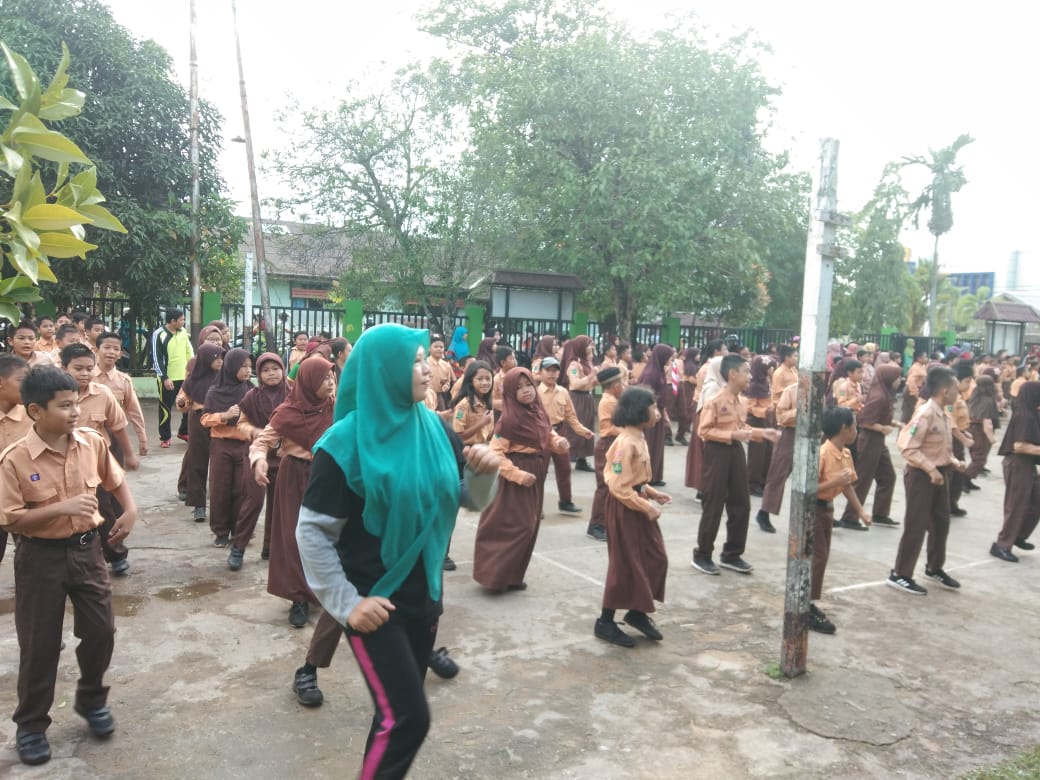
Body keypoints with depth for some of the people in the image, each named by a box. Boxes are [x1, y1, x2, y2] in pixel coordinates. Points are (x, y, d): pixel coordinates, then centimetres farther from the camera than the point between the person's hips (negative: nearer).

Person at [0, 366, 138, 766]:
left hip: (86, 549, 4)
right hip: (41, 557, -3)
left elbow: (115, 480, 11)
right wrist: (62, 508, -27)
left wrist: (130, 510, -4)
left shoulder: (93, 442, -6)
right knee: (40, 643, 8)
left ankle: (91, 699, 35)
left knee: (101, 630, 9)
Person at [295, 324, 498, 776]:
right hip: (374, 601, -5)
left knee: (398, 708, 19)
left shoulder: (435, 430, -2)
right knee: (406, 716, -8)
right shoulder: (346, 443, -17)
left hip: (424, 593, 6)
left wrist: (483, 472, -17)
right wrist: (346, 603, -16)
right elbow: (311, 531, -14)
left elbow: (470, 501, 4)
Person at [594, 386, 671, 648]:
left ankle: (637, 612, 27)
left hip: (638, 504, 10)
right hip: (624, 508, -10)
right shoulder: (626, 443, -23)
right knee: (624, 566, 1)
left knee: (656, 559, 13)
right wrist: (646, 507, -19)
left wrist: (652, 494, 8)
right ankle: (605, 622, 17)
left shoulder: (638, 438, 8)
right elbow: (620, 487, -25)